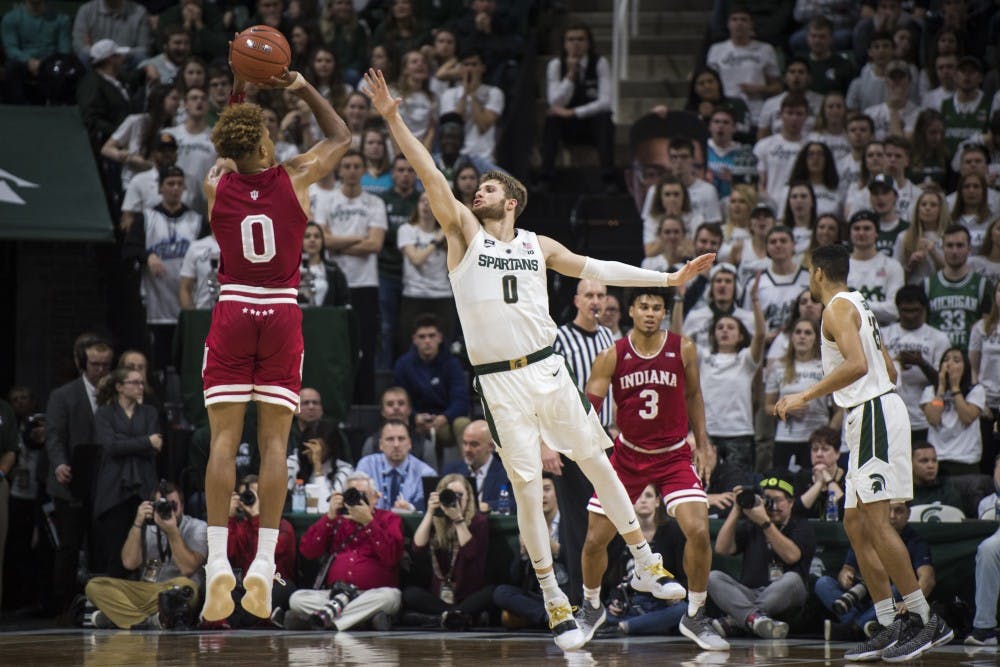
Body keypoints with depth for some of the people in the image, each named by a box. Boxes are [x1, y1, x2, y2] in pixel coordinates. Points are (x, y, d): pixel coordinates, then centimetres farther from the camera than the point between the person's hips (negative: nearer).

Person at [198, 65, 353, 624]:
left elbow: (228, 155, 27)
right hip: (282, 315, -1)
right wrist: (304, 89, 19)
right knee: (274, 440, 0)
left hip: (232, 311, 1)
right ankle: (264, 564, -7)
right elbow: (342, 137, 17)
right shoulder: (295, 178, -2)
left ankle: (219, 562, -11)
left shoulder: (216, 185, 1)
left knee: (224, 439, -2)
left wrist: (240, 91, 23)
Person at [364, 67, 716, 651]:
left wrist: (669, 279, 18)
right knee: (527, 486, -2)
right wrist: (394, 119, -18)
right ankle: (555, 599, 3)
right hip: (499, 381, -2)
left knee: (596, 461, 7)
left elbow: (596, 269, 18)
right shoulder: (464, 233, 2)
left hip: (547, 368, 2)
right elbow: (432, 176, -8)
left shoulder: (538, 246, 10)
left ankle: (646, 562, 20)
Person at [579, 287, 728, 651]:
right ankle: (591, 607, 31)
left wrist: (702, 444, 7)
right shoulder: (612, 357, -10)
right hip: (628, 455, 1)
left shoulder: (683, 350, -7)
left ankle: (695, 617, -1)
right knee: (595, 539, 2)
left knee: (698, 530, -19)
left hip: (675, 456, -1)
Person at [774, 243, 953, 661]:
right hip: (871, 412, 10)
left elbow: (857, 364, -25)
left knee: (875, 520, -14)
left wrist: (805, 396, -24)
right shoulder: (858, 306, 21)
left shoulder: (838, 308, -9)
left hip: (873, 414, -10)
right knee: (855, 524, 9)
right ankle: (890, 627, 7)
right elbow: (889, 371, 25)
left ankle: (927, 621, -16)